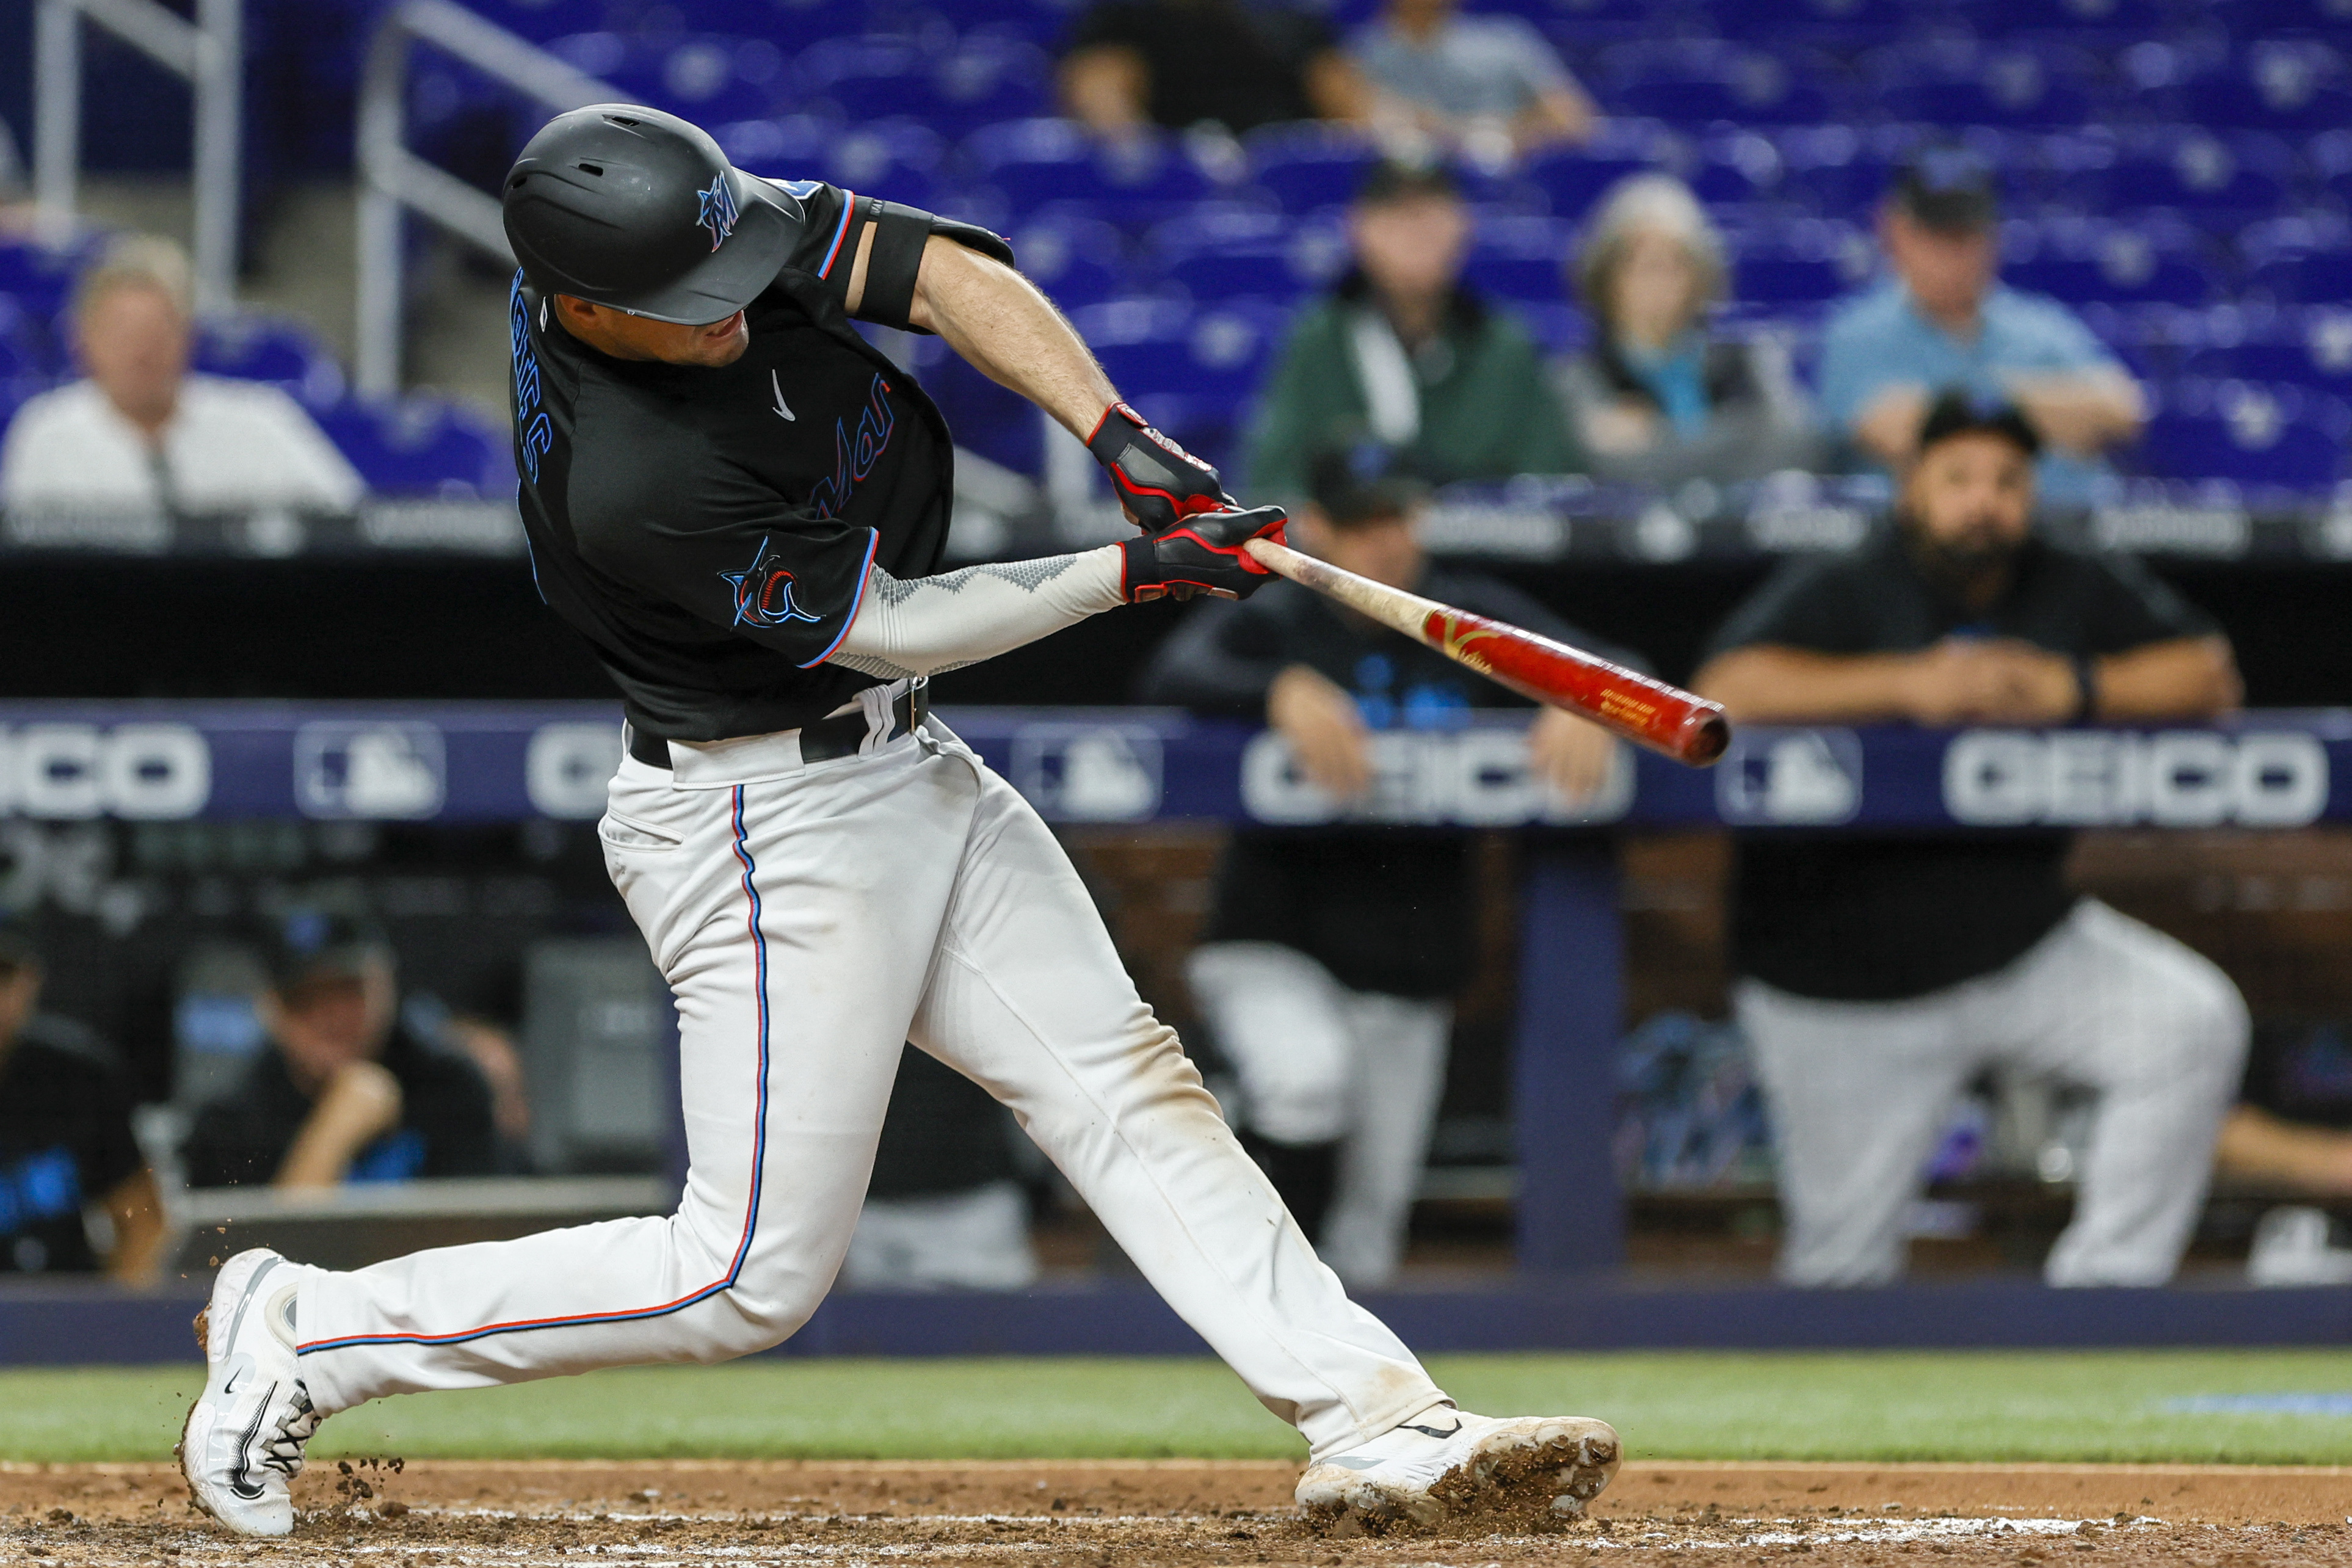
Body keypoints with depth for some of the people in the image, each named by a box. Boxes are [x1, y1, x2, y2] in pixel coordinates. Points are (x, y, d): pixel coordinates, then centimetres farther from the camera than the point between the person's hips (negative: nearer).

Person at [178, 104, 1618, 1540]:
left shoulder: (688, 224, -10)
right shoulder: (631, 488, -31)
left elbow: (946, 274, -6)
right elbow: (884, 625, -19)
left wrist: (1122, 440, -19)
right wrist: (1139, 574, -17)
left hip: (910, 774, 9)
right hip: (770, 827, -9)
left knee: (1125, 1084, 5)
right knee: (754, 1278, -7)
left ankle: (1379, 1427, 5)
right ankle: (303, 1333, 2)